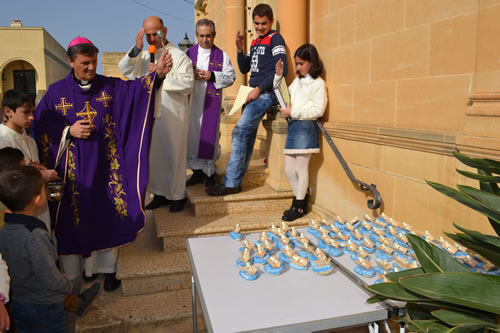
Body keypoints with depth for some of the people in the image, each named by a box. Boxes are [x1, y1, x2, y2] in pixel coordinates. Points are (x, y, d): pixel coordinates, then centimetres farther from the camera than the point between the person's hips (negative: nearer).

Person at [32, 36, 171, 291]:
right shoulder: (56, 92, 0)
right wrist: (68, 131, -13)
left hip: (104, 168, 1)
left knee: (106, 218, 9)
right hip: (72, 171, 0)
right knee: (72, 220, 8)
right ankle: (71, 274, 25)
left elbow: (136, 88, -15)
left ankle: (107, 268, 26)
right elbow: (39, 126, 1)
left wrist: (157, 73, -32)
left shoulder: (111, 87, 1)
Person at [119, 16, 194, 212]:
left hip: (172, 115, -5)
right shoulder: (143, 57, 13)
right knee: (154, 154, 11)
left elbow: (187, 83, -14)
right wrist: (136, 49, -11)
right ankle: (160, 193, 24)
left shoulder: (179, 56, -5)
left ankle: (177, 195, 15)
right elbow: (124, 69, 1)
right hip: (149, 114, 6)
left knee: (173, 155, 2)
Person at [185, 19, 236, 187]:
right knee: (193, 134, 4)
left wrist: (212, 76, -13)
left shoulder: (222, 55, 5)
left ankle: (209, 172, 8)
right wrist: (192, 75, -11)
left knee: (209, 135, -3)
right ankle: (197, 171, 15)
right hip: (192, 101, 3)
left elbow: (231, 77, 0)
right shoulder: (189, 53, 11)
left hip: (211, 102, -2)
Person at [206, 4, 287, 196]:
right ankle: (237, 178, 10)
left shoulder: (275, 39, -3)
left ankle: (231, 183, -12)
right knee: (247, 135, 5)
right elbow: (244, 69, 20)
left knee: (240, 131, -15)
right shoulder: (254, 42, 20)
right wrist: (240, 50, 3)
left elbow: (282, 69, -14)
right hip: (254, 93, 8)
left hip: (266, 93, -8)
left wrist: (259, 89, -15)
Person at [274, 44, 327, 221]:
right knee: (289, 170, 9)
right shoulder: (297, 81, 16)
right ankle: (300, 200, 24)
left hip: (305, 127, -8)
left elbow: (318, 110, -15)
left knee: (301, 169, 1)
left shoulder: (318, 83, -7)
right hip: (292, 126, 8)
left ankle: (299, 206, 13)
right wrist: (278, 76, 11)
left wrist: (293, 112, -18)